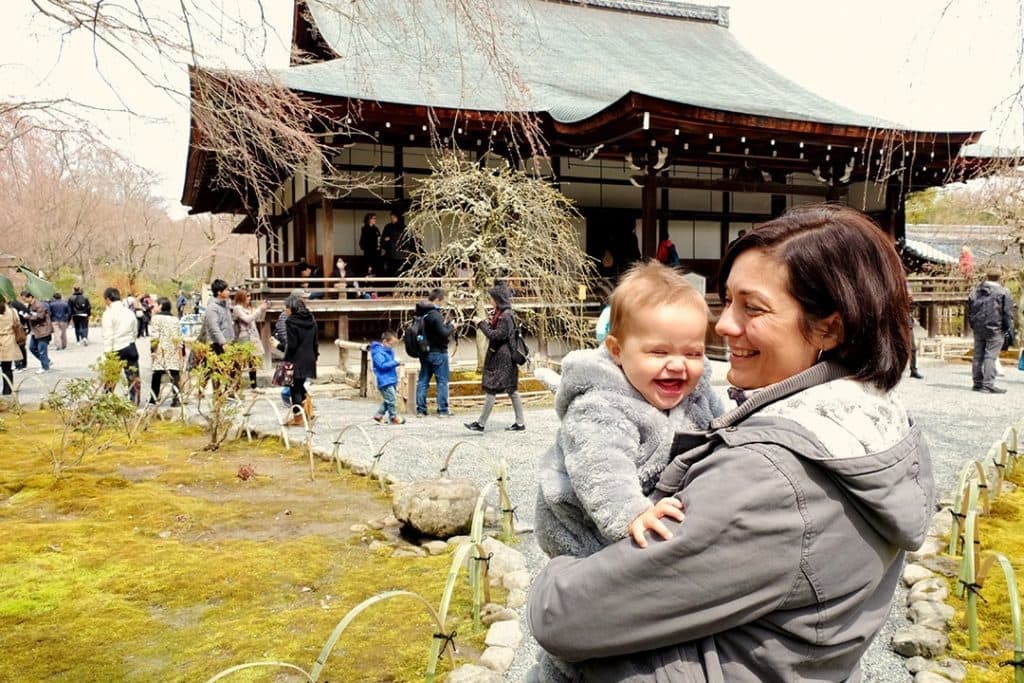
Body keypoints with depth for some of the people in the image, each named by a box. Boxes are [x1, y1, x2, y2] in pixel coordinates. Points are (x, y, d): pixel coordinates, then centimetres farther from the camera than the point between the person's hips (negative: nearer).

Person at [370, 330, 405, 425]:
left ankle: (378, 415, 22)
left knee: (387, 400, 13)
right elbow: (382, 365, -23)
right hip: (385, 381, -9)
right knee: (391, 399, -7)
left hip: (391, 380, 9)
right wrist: (395, 362, -23)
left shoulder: (390, 351, 14)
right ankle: (394, 417, 4)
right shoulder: (378, 352, -13)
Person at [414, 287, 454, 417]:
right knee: (442, 381, 2)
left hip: (424, 351, 8)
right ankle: (443, 410, 5)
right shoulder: (435, 315, -20)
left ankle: (420, 409, 12)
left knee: (422, 380, 10)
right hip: (438, 352, -8)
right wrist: (450, 326, -4)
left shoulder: (421, 312, 6)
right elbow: (444, 334, -23)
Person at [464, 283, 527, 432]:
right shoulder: (501, 313, 14)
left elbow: (496, 335, -20)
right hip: (499, 356, 10)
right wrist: (485, 325, 5)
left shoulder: (505, 316, -16)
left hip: (501, 358, -10)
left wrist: (482, 324, -14)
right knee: (511, 389, 10)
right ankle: (520, 422, 13)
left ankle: (481, 423, 1)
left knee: (491, 388, -5)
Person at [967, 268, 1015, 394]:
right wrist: (1009, 332, -2)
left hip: (978, 329, 5)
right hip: (995, 329, -5)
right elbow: (1008, 314, -7)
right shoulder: (1003, 292, -5)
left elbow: (969, 312, 13)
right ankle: (988, 384, -8)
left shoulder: (975, 291, 11)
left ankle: (978, 383, 14)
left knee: (978, 356, 9)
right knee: (991, 356, -5)